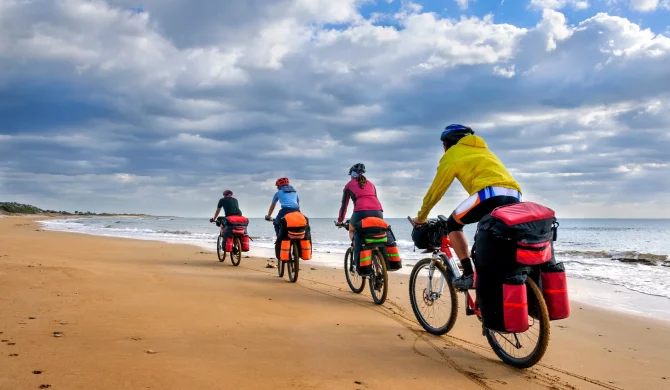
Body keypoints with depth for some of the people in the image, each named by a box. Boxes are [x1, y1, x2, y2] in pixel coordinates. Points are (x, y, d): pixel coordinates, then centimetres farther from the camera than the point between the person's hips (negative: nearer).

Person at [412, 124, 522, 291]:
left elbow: (435, 190, 20)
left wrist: (421, 217, 33)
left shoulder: (452, 154, 18)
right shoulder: (483, 150, 38)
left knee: (453, 224, 15)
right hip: (514, 197, 6)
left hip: (490, 194, -6)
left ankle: (469, 275, 6)